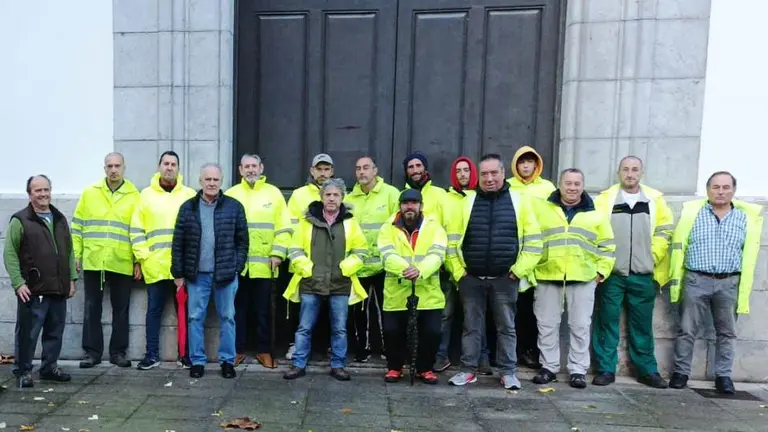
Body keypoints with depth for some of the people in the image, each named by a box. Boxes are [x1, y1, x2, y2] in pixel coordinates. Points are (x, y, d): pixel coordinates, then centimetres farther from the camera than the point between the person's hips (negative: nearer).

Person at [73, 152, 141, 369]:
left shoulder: (134, 195, 2)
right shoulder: (89, 193, 7)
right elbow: (77, 226, 9)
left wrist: (138, 260, -4)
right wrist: (76, 254, 3)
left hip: (122, 263, -1)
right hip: (92, 261, 1)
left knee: (121, 309, 7)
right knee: (92, 308, 8)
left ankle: (118, 352, 17)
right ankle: (92, 351, 19)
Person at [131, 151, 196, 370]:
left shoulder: (190, 195, 5)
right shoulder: (146, 194, 7)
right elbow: (136, 229, 6)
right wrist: (142, 256, -3)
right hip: (155, 266, 1)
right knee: (154, 310, 8)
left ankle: (185, 354, 18)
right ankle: (152, 355, 20)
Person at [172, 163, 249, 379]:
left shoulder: (234, 206, 0)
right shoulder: (187, 208, 3)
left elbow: (242, 241, 3)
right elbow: (178, 243, 5)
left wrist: (237, 267, -2)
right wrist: (178, 273, 2)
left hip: (226, 274, -1)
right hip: (197, 274, 1)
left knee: (227, 318, 7)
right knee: (195, 318, 8)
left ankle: (227, 361, 20)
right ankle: (197, 361, 21)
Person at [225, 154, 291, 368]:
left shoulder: (274, 193, 5)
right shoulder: (231, 194, 7)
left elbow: (284, 228, 1)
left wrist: (277, 253, -7)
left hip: (264, 264, -1)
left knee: (263, 311, 8)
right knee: (238, 309, 10)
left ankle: (264, 351, 20)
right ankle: (238, 350, 22)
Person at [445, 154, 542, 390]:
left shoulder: (519, 201, 1)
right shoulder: (467, 203, 5)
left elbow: (534, 240, 0)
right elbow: (452, 240, 5)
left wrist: (519, 270, -5)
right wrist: (458, 271, -1)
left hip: (505, 278, -1)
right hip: (471, 278, 1)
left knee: (506, 327, 9)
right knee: (471, 327, 10)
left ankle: (508, 372, 21)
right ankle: (468, 370, 21)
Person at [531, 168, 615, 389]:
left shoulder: (596, 213, 8)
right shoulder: (542, 208, 6)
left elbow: (607, 246, 11)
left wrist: (601, 270, 3)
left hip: (583, 278, 0)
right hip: (548, 276, 0)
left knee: (580, 326, 5)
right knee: (547, 324, 6)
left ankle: (578, 370, 16)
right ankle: (549, 367, 18)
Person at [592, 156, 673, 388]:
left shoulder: (655, 199, 6)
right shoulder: (605, 198, 0)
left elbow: (664, 230, 8)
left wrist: (652, 257, 0)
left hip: (643, 275, 2)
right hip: (610, 273, -1)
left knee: (642, 325, 11)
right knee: (607, 322, 3)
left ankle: (647, 370, 23)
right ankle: (606, 369, 13)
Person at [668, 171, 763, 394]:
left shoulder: (746, 216, 5)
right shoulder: (692, 211, 1)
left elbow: (749, 256, 6)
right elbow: (678, 248, 2)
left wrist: (743, 291, 1)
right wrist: (675, 281, -2)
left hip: (729, 283, 2)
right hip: (696, 280, -1)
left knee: (727, 332, 10)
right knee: (687, 330, 4)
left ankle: (723, 376, 22)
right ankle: (680, 372, 14)